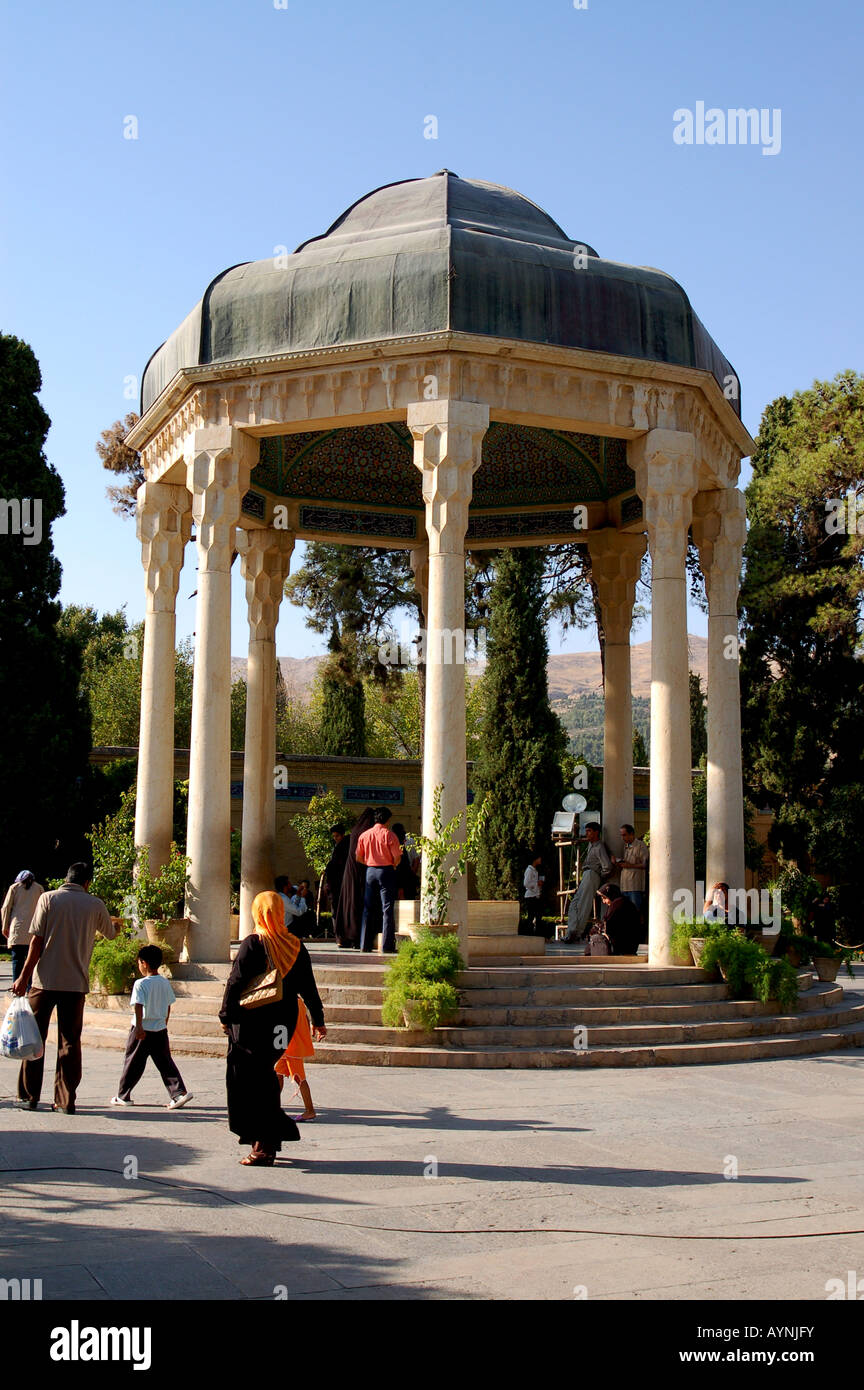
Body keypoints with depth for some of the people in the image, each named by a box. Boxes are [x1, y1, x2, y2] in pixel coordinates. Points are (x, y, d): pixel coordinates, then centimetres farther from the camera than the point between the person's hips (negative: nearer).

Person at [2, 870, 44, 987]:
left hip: (17, 929, 0)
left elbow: (6, 908, 6)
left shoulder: (14, 887, 10)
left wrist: (5, 927, 12)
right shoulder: (39, 888, 11)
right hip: (33, 929, 1)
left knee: (17, 960, 0)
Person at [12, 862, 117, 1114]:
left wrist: (24, 977, -2)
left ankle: (29, 1096, 15)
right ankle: (66, 1100, 5)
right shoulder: (95, 905, 4)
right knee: (70, 1042, 7)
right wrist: (116, 925, 47)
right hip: (76, 982, 1)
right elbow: (110, 934, 23)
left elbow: (37, 941, -6)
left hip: (45, 980, -1)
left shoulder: (48, 899, 0)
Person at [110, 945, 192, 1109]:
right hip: (160, 1029, 5)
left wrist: (139, 1026, -24)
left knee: (133, 1062, 8)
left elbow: (138, 1006, -20)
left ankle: (123, 1096, 18)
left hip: (143, 1030, -5)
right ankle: (179, 1092, -7)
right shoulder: (166, 983, 7)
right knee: (165, 1062, 6)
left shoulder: (140, 984, -12)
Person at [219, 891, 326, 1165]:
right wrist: (318, 1019, 15)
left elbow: (235, 983, -10)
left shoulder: (252, 944, -10)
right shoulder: (296, 945, 3)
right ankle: (268, 1144, 23)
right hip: (283, 1023, 5)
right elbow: (308, 987, 8)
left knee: (249, 1082, 2)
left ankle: (263, 1145, -1)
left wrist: (226, 1016, 0)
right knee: (267, 1078, 18)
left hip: (252, 1022, -5)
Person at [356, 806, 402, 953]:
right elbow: (397, 857, -10)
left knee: (368, 908, 11)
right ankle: (387, 946, -6)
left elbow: (359, 858, 8)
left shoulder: (364, 835, 5)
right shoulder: (389, 834, -9)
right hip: (386, 871, -4)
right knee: (387, 909, -2)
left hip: (370, 871, 4)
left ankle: (365, 944, 11)